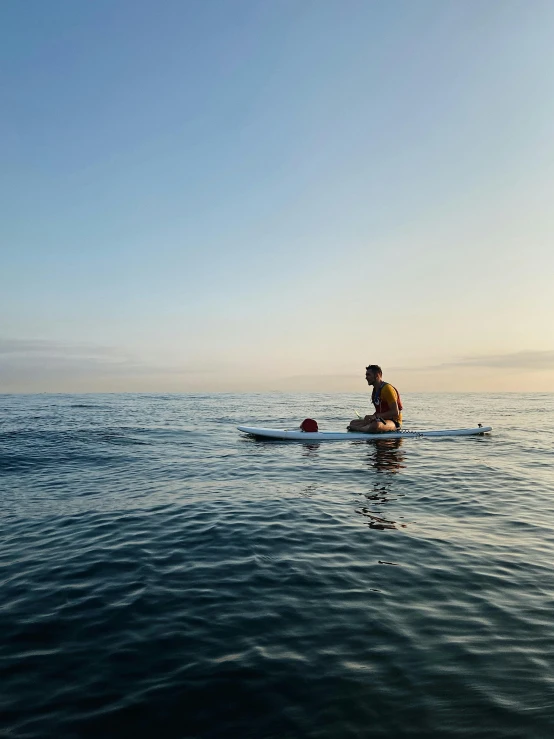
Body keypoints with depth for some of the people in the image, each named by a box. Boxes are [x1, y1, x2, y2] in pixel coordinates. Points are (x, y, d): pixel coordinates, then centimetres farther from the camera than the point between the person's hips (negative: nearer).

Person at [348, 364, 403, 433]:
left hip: (394, 422, -9)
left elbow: (395, 413, -20)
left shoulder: (387, 389, -15)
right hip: (381, 420, 9)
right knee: (353, 422, 2)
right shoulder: (375, 390, 13)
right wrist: (370, 417, -1)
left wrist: (375, 416, -23)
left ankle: (357, 428, -23)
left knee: (376, 425, -40)